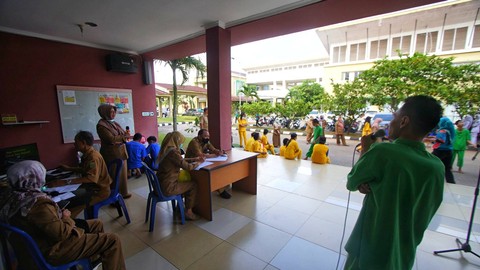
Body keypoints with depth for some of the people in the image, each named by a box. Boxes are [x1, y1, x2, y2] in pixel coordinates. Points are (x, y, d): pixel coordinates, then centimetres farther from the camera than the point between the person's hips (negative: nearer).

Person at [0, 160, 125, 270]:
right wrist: (66, 218, -10)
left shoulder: (10, 197, -4)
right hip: (50, 251, -10)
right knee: (112, 240, -14)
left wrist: (59, 214, 0)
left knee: (96, 224, 21)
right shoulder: (38, 203, -33)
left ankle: (93, 260, 38)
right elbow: (61, 234, -28)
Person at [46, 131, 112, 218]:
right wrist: (69, 168, 28)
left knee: (71, 206, -19)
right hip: (92, 187, 10)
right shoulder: (87, 155, 6)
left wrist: (65, 182, -38)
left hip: (100, 191, -10)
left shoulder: (93, 157, -24)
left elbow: (91, 178, -36)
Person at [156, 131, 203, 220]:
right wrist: (198, 163, 0)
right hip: (167, 188, -9)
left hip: (161, 185, 9)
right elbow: (187, 167, -18)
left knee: (186, 182, 25)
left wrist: (194, 159, 16)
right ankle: (188, 211, 18)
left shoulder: (166, 150, 6)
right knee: (193, 185, 7)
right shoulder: (173, 152, -22)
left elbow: (181, 161, 18)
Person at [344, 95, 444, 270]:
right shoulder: (437, 167, -6)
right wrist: (373, 186, -6)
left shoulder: (382, 151, -25)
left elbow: (351, 184, -11)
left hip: (369, 252, -5)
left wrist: (366, 150, 0)